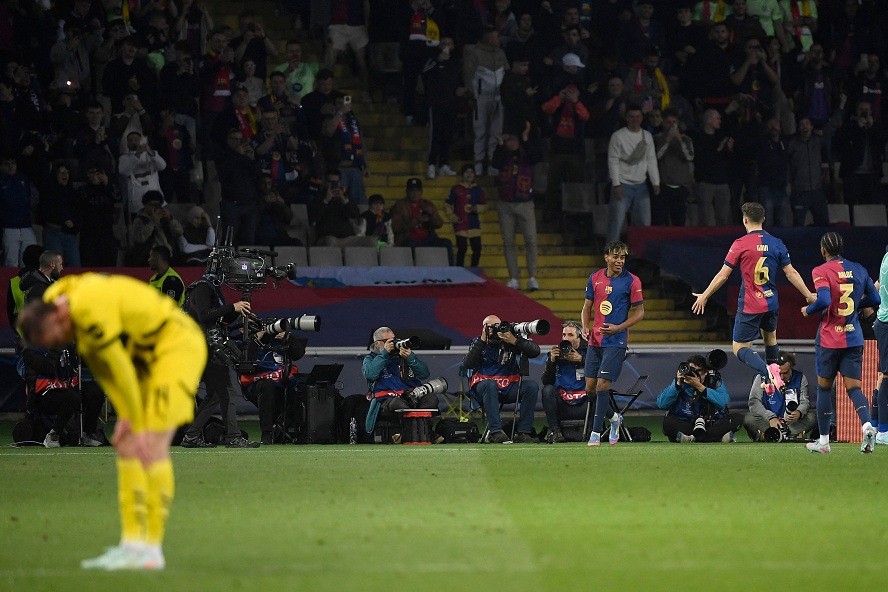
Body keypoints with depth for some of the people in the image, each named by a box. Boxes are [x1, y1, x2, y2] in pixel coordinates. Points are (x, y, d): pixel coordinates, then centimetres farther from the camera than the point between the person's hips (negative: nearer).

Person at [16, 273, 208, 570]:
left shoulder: (91, 308, -29)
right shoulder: (76, 314, 0)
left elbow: (121, 369, -23)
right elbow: (102, 367, 9)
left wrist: (138, 426, -15)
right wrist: (126, 416, 3)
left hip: (177, 347, -10)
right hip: (147, 356, 10)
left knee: (152, 447, -14)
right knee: (127, 446, 3)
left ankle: (152, 549, -11)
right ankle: (132, 543, 4)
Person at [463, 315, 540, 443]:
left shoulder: (509, 342, 7)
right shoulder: (477, 343, 6)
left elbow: (535, 351, -4)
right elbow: (467, 364, -11)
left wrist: (514, 341, -17)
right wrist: (482, 341, -14)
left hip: (508, 388, 2)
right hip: (482, 388, -2)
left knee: (532, 386, -22)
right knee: (490, 384, -37)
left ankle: (522, 433, -25)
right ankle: (495, 432, -42)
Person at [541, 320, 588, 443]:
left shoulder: (587, 352, 2)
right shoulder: (556, 353, 8)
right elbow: (546, 382, 1)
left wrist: (581, 360, -17)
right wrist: (552, 361, -12)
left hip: (583, 406, -2)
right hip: (562, 404, 2)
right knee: (547, 390, -25)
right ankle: (556, 432, -24)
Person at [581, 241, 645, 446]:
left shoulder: (631, 281, -5)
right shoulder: (595, 279, 8)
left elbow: (639, 313, -3)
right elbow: (587, 307, 16)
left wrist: (618, 328, -16)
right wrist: (585, 327, -2)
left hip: (616, 341, -5)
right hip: (595, 341, 5)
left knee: (602, 385, -13)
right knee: (590, 387, 4)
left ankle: (596, 433, -7)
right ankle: (613, 417, 29)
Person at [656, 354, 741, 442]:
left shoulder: (715, 382, 3)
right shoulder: (682, 383, 4)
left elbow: (722, 402, -18)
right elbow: (661, 404, -8)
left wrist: (699, 386, -22)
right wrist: (678, 384, -15)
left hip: (712, 425, 1)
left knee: (736, 418, -22)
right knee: (668, 421, -31)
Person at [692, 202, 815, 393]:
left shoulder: (740, 244, -10)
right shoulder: (776, 243, 0)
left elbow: (723, 275, -7)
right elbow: (791, 273, 2)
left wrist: (705, 296, 5)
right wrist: (809, 296, 14)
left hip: (749, 306, -5)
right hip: (771, 304, 5)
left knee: (740, 348, -2)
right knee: (770, 337, 30)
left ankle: (767, 372, -27)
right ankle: (774, 371, 17)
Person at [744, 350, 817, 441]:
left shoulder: (800, 378, -1)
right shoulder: (761, 378, -6)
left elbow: (805, 401, -4)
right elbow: (754, 402, -13)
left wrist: (799, 412, -29)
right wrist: (771, 417, -29)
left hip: (792, 422, 1)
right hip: (766, 421, -1)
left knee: (813, 416, -28)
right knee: (748, 419, -31)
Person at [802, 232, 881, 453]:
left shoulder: (821, 271, -10)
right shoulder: (858, 270, 6)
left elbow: (824, 300, -23)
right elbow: (875, 299, 11)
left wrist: (808, 310, -5)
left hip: (829, 340, -4)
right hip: (854, 339, 4)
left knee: (824, 387, 10)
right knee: (853, 387, 2)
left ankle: (823, 441, 15)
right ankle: (867, 425, -26)